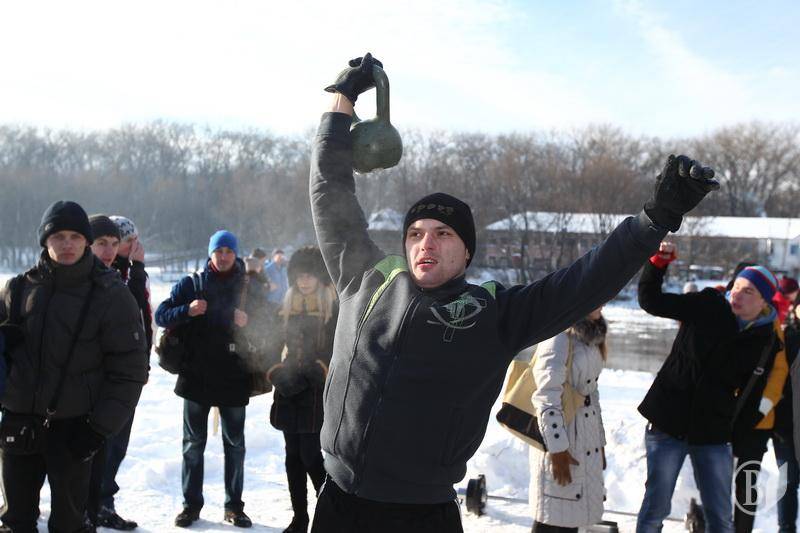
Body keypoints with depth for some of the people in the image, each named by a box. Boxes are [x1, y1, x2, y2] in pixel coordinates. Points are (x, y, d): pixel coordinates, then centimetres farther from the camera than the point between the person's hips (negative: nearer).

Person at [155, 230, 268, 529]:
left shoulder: (250, 290, 5)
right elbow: (161, 315, 0)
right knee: (193, 444, 7)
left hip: (234, 379, 0)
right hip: (196, 377, 0)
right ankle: (191, 504, 18)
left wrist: (248, 322, -17)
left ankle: (234, 506, 17)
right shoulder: (190, 285, 4)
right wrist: (187, 311, -19)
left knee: (235, 445, 7)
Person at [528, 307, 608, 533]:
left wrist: (600, 442, 17)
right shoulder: (559, 337, -16)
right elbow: (547, 398, -19)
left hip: (588, 436, 8)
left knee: (574, 512, 13)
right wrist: (557, 449, -20)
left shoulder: (591, 337, 12)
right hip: (560, 432, -8)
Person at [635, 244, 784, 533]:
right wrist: (657, 263, -15)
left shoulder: (767, 342, -1)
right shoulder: (706, 306, -6)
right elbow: (651, 301, -3)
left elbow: (754, 392, 4)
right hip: (668, 424, -2)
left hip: (714, 433, 2)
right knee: (656, 508, 5)